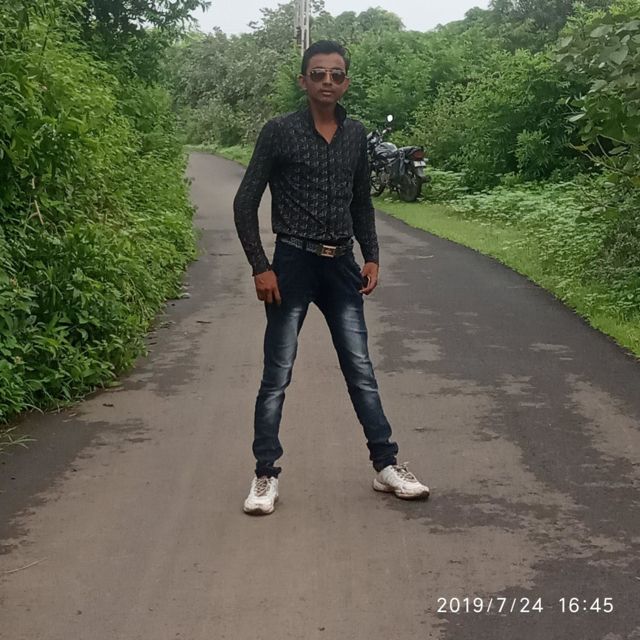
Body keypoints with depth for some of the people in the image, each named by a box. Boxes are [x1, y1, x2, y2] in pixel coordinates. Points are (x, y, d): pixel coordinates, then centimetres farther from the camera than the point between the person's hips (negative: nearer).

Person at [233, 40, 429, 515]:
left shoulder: (356, 135, 7)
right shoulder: (279, 132, -7)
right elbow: (246, 203, -6)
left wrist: (371, 257, 7)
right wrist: (261, 267, -12)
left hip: (341, 265, 4)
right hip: (293, 263, -4)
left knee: (361, 371, 9)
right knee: (277, 377, 1)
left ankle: (387, 465, 19)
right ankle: (266, 476, 10)